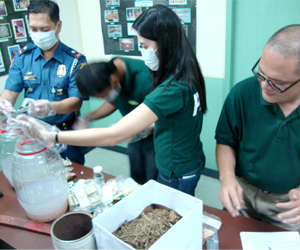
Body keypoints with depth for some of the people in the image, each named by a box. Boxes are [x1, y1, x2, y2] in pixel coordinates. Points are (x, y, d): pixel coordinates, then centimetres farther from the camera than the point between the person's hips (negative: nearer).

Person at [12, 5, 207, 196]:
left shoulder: (173, 88, -33)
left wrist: (47, 136, -31)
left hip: (177, 175, -8)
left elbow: (113, 136, -35)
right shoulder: (187, 75, -3)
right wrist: (145, 126, 1)